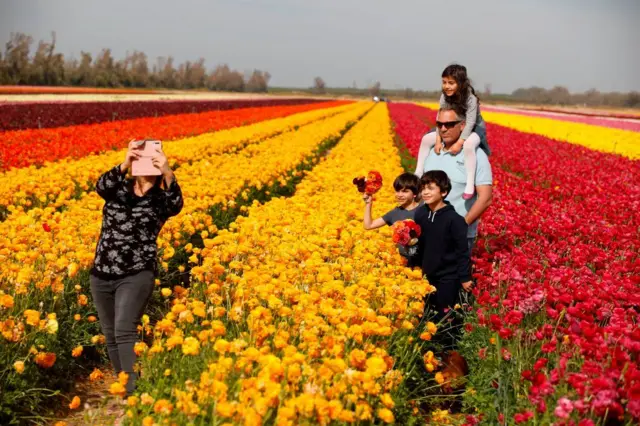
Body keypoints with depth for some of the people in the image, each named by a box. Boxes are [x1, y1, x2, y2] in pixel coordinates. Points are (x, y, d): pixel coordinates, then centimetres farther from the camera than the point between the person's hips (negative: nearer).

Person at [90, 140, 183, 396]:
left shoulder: (161, 199, 0)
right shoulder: (118, 189, 5)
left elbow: (176, 205, -22)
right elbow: (101, 186, -17)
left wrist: (167, 173, -37)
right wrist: (124, 165, -32)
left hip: (137, 274, -4)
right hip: (102, 274, 4)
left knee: (124, 332, -19)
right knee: (110, 336, 13)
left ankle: (135, 391, -20)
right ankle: (123, 383, 29)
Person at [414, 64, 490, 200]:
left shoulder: (471, 98, -28)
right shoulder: (445, 97, -13)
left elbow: (470, 122, -32)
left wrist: (459, 143, -40)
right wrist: (438, 140, -27)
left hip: (474, 129, -6)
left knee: (468, 145, -41)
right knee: (426, 139, -6)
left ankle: (470, 185, -38)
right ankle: (418, 174, 1)